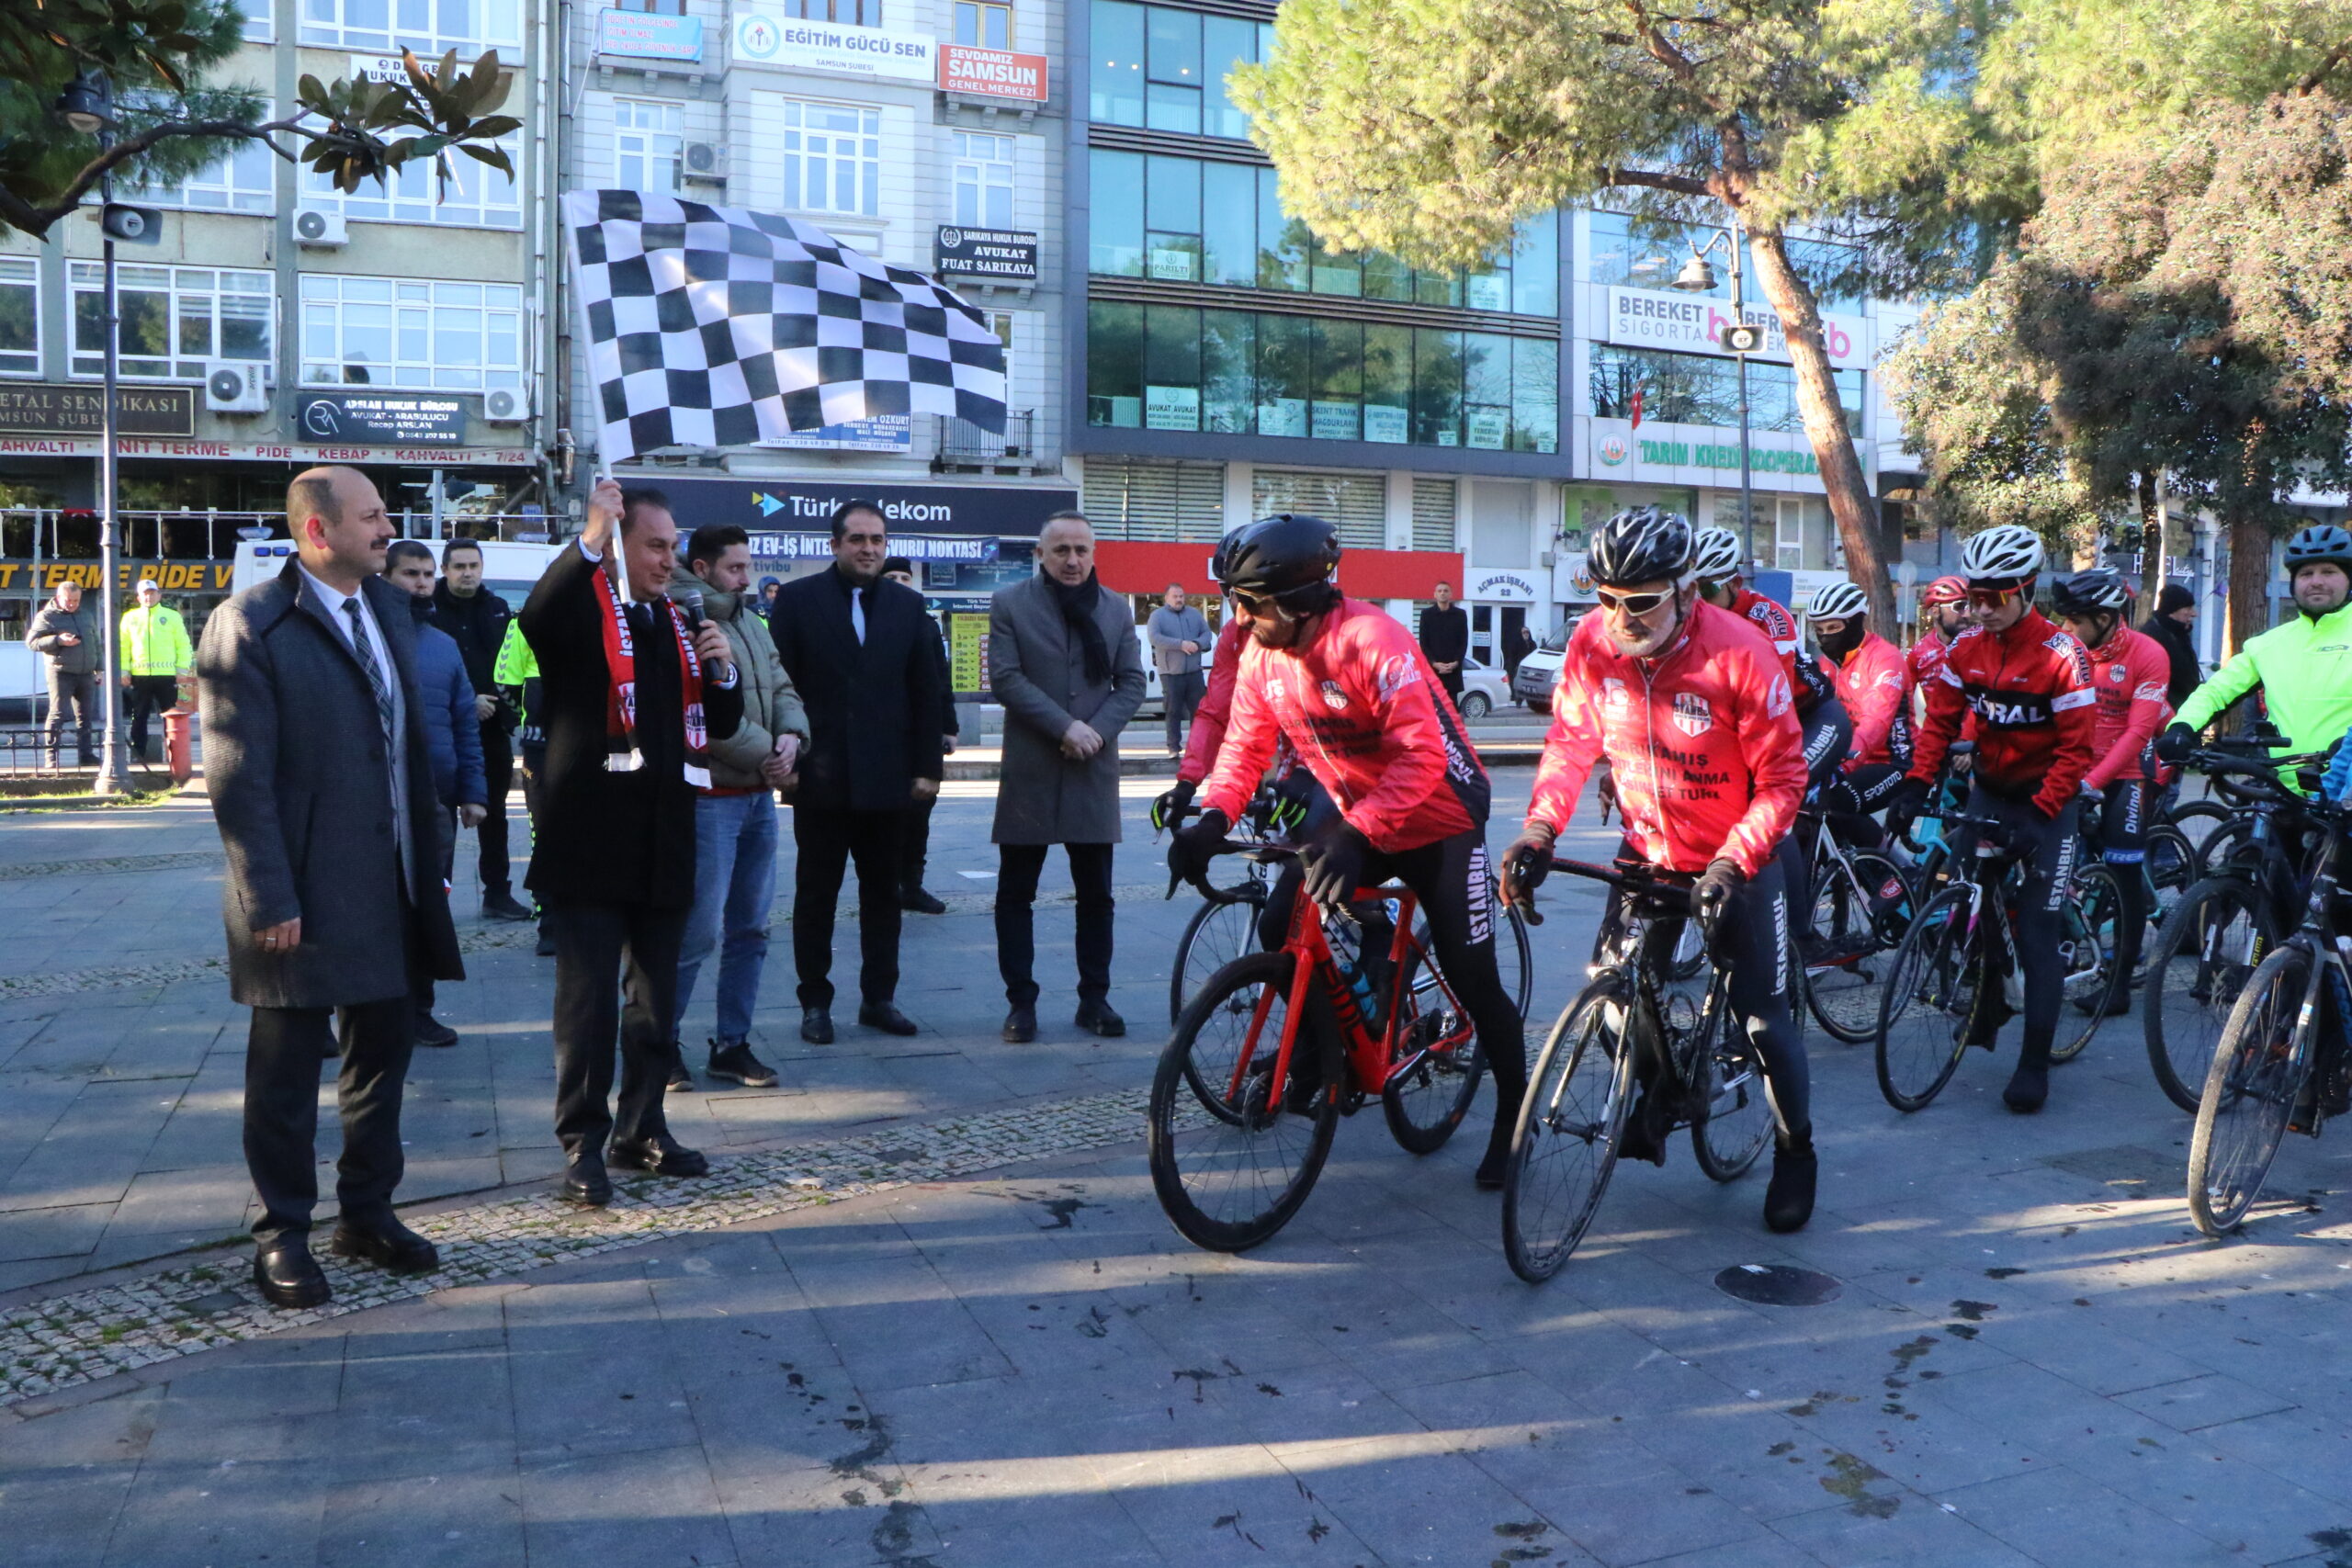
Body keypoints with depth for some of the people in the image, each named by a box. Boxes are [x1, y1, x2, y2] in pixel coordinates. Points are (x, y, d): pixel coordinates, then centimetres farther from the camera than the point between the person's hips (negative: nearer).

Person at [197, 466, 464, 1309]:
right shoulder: (249, 626, -12)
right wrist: (270, 901, -18)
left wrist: (428, 852, 10)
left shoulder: (389, 606, 9)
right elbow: (237, 779, -16)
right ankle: (282, 1233, 22)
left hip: (392, 884, 7)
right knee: (288, 1066, 8)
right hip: (305, 892, -6)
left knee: (382, 1050, 15)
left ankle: (367, 1212, 30)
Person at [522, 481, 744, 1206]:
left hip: (663, 843, 6)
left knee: (656, 999, 15)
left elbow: (721, 723, 16)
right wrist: (589, 541, -35)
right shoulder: (578, 607, -4)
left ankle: (640, 1129, 28)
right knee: (588, 1001, 0)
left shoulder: (679, 623, 15)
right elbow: (535, 622, -29)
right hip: (589, 840, -6)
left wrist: (721, 668, -2)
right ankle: (583, 1146, 10)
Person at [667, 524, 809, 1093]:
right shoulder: (682, 623, -11)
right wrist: (765, 756, -14)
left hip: (760, 795, 8)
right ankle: (665, 1042, 10)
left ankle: (732, 1045, 20)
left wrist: (791, 738, -8)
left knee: (750, 928, 11)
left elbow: (783, 690, 13)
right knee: (698, 932, -7)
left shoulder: (751, 624, 17)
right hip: (709, 796, -8)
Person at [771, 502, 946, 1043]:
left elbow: (926, 692, 7)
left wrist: (928, 766, 2)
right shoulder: (797, 599, 1)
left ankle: (878, 997, 19)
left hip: (887, 776, 3)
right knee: (816, 893, 6)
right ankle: (815, 1002, 16)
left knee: (883, 893, 9)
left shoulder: (908, 605, 8)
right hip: (820, 775, -2)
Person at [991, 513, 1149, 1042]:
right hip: (1029, 771, -2)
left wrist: (1097, 731, -10)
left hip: (1094, 771, 2)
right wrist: (1065, 727, -16)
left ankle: (1094, 998, 18)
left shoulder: (1115, 608, 10)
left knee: (1096, 894, 7)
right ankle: (1021, 1002, 13)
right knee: (1015, 894, 4)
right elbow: (1005, 679, -8)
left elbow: (1131, 682, 6)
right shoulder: (1010, 604, 1)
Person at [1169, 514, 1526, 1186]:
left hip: (1438, 820, -6)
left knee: (1470, 977, -3)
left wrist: (1357, 833, -43)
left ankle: (1515, 1109, 18)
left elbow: (1422, 756, -33)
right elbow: (1245, 746, -4)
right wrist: (1214, 816, -23)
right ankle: (1324, 1050, 17)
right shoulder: (1262, 654, -8)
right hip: (1355, 815, 7)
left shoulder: (1371, 640, -29)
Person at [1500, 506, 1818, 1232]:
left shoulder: (1739, 654, -26)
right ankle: (1651, 1108, 30)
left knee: (1764, 1015, 1)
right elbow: (1570, 743, -4)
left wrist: (1732, 864, -29)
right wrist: (1538, 829, -19)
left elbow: (1782, 779, -19)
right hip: (1646, 850, 4)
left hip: (1737, 858, -3)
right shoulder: (1592, 645, -15)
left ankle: (1795, 1152, 25)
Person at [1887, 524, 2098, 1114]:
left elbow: (2077, 747, -17)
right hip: (1988, 789, 5)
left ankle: (2035, 1064, 4)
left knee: (2038, 933, -4)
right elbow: (1940, 719, 2)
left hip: (2046, 800, -5)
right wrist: (1915, 783, -9)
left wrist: (2038, 815, -23)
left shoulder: (2061, 656, -17)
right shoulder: (1967, 647, -2)